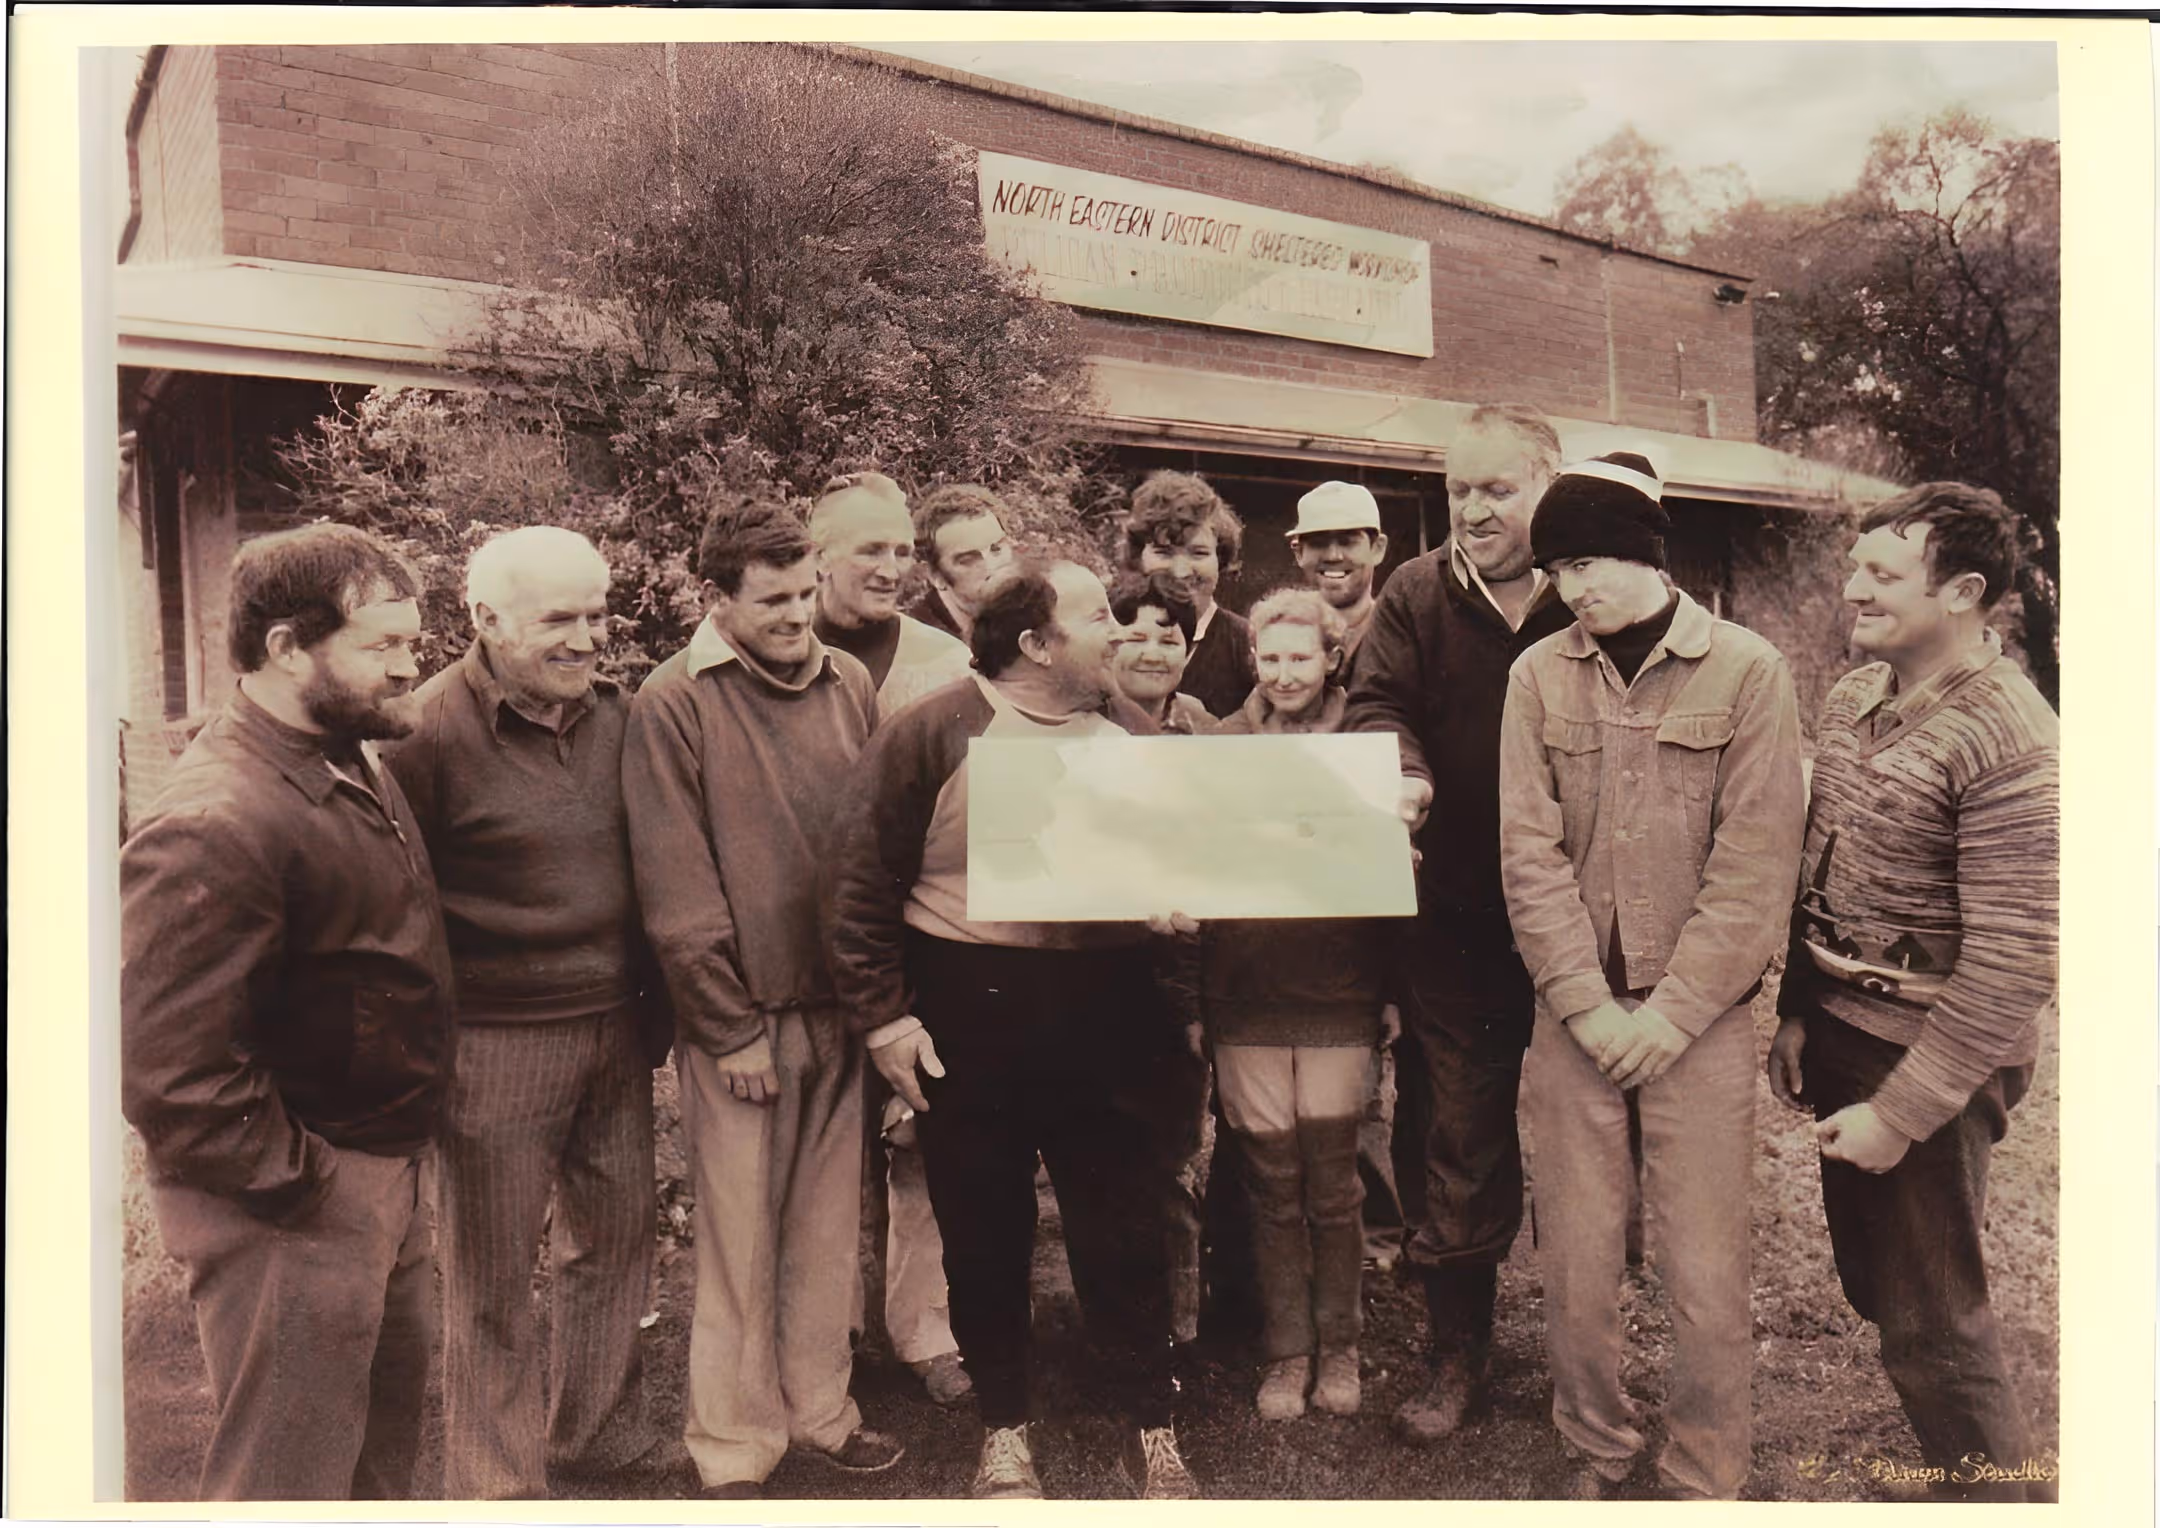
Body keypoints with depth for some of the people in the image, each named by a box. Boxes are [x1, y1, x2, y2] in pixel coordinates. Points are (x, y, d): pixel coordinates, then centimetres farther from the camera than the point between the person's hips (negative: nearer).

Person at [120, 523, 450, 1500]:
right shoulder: (212, 826, -26)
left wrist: (398, 1164, 12)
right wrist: (306, 1182, -18)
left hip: (387, 1174, 9)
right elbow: (171, 1074, -27)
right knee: (290, 1475, 7)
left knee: (390, 1408, 26)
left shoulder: (355, 769, 6)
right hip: (295, 1212, -9)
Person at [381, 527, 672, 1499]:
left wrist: (657, 1009, 13)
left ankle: (600, 1437, 39)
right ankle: (497, 1486, 27)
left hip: (616, 1035, 6)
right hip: (496, 1045, -6)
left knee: (617, 1238, 17)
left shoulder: (616, 713, 4)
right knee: (492, 1278, 9)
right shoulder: (432, 731, -14)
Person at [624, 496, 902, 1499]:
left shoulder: (850, 684, 4)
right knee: (740, 1237, 6)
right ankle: (734, 1445, 23)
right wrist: (732, 1027, -11)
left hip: (840, 1002, 4)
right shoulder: (673, 702, -9)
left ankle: (818, 1407, 33)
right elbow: (676, 890, -11)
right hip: (741, 1013, -4)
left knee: (827, 1224, 15)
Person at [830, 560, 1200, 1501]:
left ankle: (1150, 1431, 25)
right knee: (986, 1234, 10)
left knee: (1124, 1228, 8)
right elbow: (868, 887, -6)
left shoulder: (1130, 731, 8)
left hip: (1106, 1017, 3)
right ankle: (1003, 1431, 29)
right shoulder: (930, 734, -6)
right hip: (971, 1014, -3)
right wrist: (883, 1016, -8)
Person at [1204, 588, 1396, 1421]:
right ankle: (1285, 1352, 22)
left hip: (1339, 987, -1)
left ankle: (1337, 1347, 24)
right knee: (1273, 1180, 6)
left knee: (1332, 1178, 5)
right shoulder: (1219, 744, 7)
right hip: (1244, 987, 1)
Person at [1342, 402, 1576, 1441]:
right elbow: (1377, 704, -5)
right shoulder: (1418, 596, 3)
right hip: (1456, 919, 1)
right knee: (1452, 1137, 9)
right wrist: (1404, 773, -29)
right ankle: (1455, 1352, 26)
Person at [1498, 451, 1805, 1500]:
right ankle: (1596, 1457, 31)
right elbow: (1530, 853, -2)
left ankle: (1704, 1485, 25)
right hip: (1572, 1018, 2)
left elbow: (1755, 864, -7)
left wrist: (1668, 1015, -11)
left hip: (1700, 1021, -2)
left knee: (1707, 1277, 3)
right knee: (1575, 1269, 8)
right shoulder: (1538, 676, 2)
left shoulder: (1746, 670, -4)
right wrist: (1588, 1007, -9)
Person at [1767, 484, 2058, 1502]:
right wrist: (1797, 1011, 9)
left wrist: (1901, 1113, -20)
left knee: (1930, 1324, 5)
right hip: (1839, 1034, 7)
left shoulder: (2011, 746, -20)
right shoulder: (1854, 698, 4)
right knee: (1873, 1282, 19)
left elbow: (2014, 962, -22)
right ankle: (1950, 1461, 39)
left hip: (1927, 1061, -7)